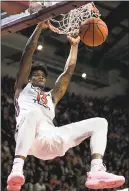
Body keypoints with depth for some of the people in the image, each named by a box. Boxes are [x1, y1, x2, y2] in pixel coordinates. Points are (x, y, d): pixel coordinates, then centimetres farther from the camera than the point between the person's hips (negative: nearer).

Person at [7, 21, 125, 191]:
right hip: (30, 137, -5)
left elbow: (68, 71, 38)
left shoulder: (52, 96, 40)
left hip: (52, 138, 5)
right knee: (34, 113, -42)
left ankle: (96, 172, -27)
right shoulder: (23, 87, 29)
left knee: (100, 123, -4)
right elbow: (28, 53, 21)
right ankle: (17, 170, -50)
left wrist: (74, 45, 40)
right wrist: (40, 27, 20)